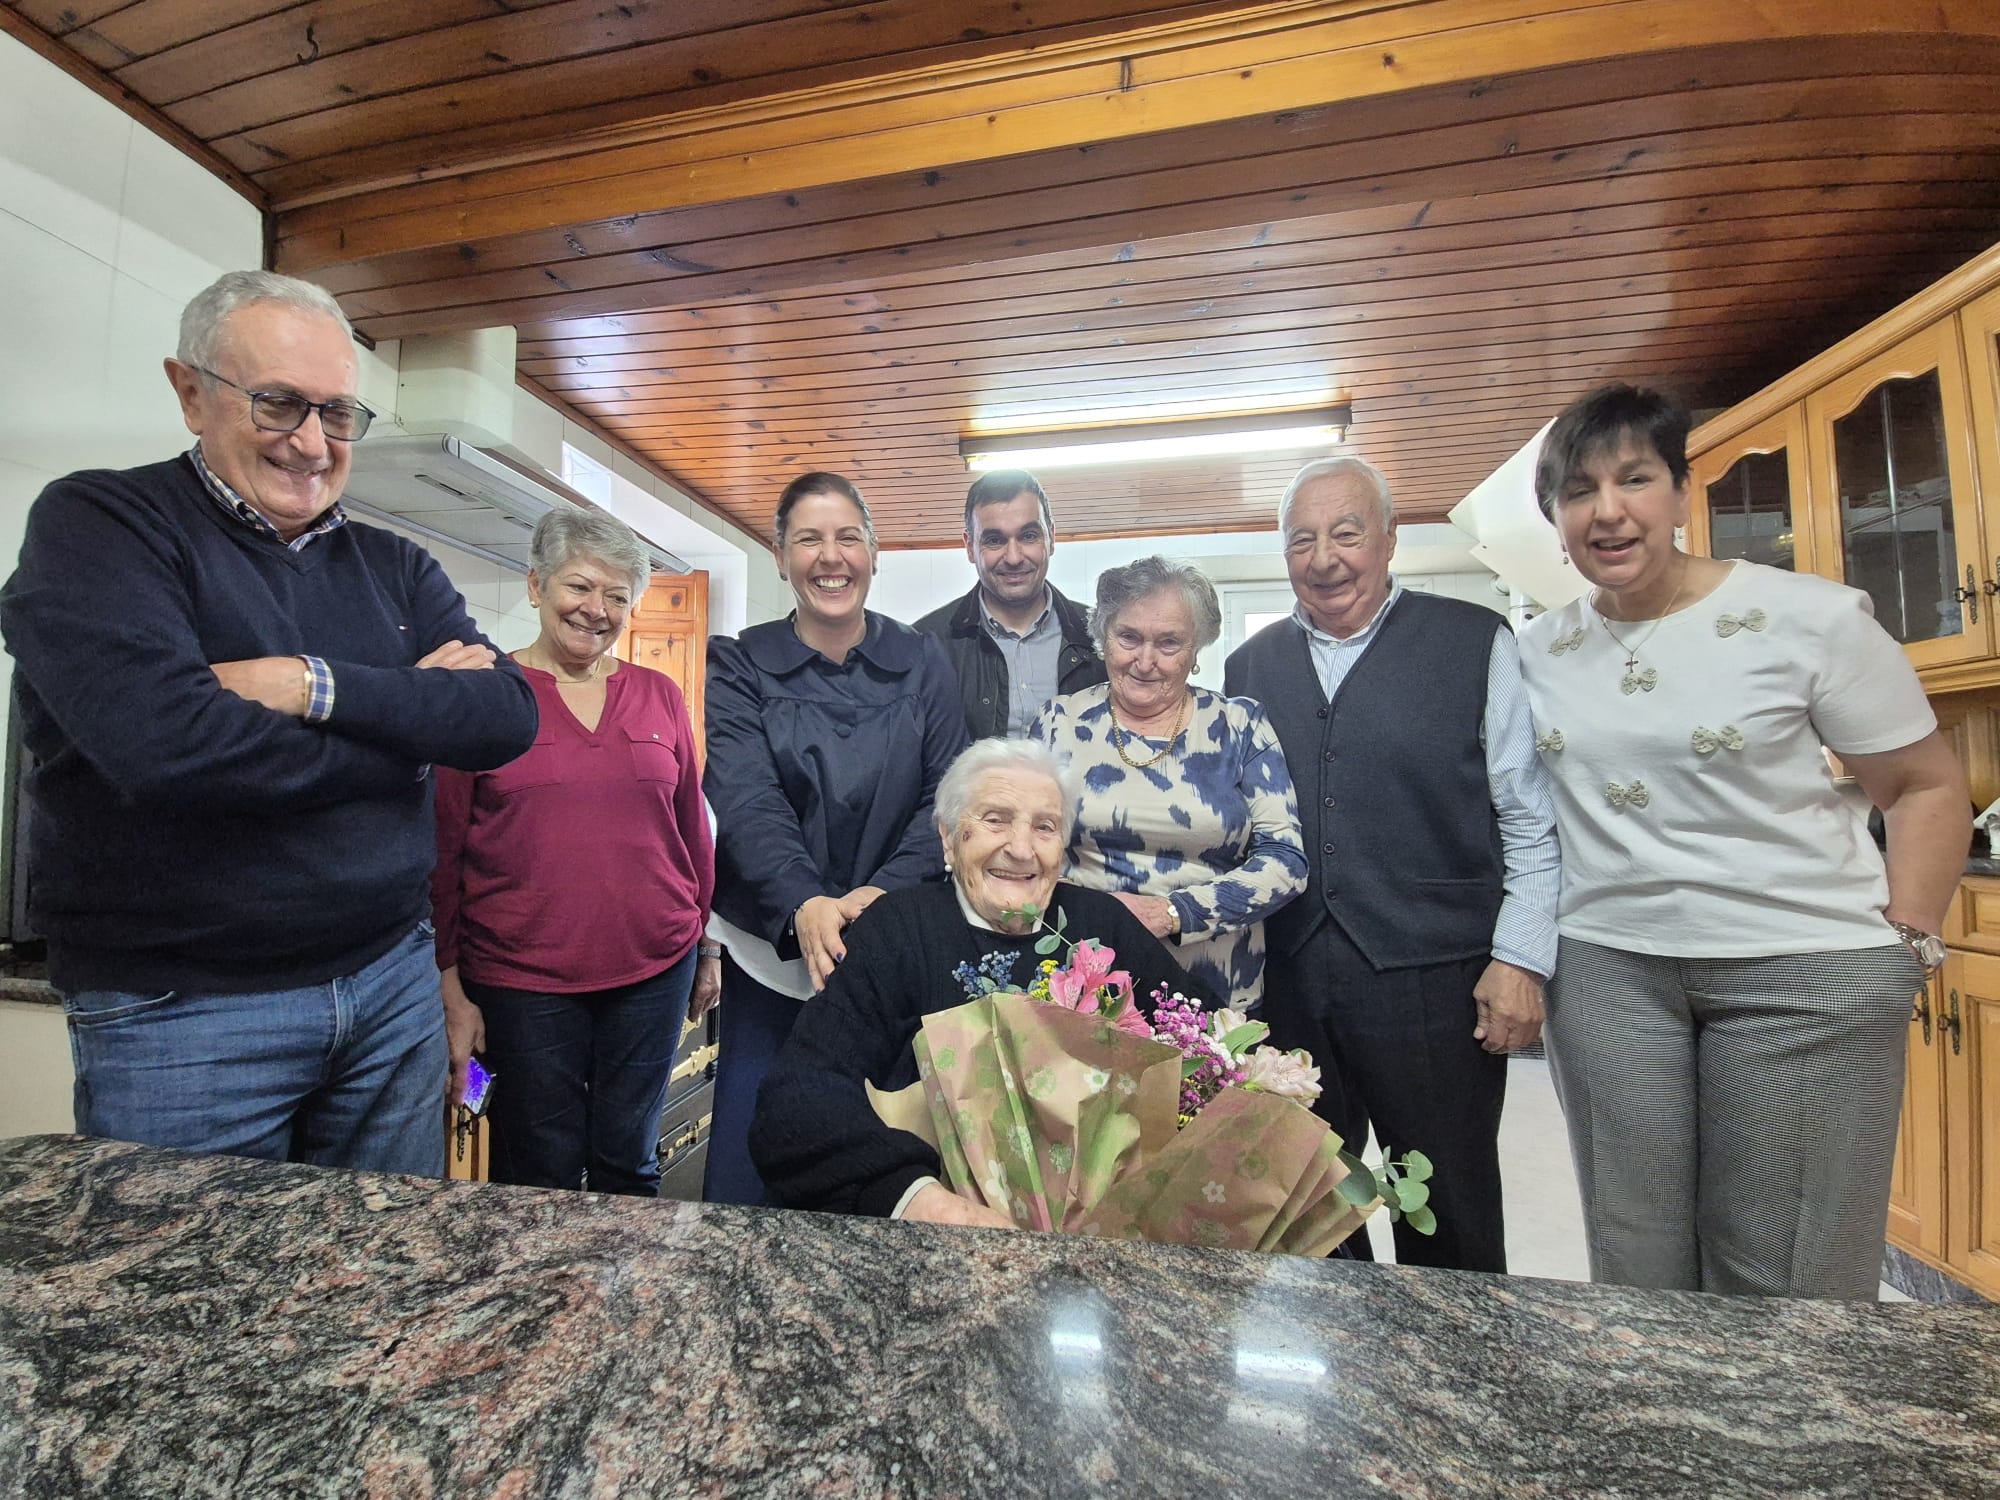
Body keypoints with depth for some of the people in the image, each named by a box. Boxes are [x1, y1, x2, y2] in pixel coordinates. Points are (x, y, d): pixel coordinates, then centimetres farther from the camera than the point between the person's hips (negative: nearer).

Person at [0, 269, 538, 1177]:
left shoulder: (395, 567, 8)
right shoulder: (97, 524, -6)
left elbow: (509, 717, -7)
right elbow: (162, 739, -24)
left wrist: (319, 686, -19)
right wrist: (406, 720, -13)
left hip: (394, 982, 5)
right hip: (179, 1015, -4)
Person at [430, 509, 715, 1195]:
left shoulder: (659, 695, 6)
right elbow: (442, 849, 0)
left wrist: (709, 947, 11)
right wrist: (451, 988, -2)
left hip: (653, 970, 3)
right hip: (521, 981, -2)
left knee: (630, 1165, 15)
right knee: (540, 1177, 11)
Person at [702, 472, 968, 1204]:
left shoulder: (923, 664, 4)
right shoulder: (740, 666, 2)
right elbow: (746, 800, -12)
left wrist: (883, 892, -19)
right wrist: (804, 905, -28)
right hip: (773, 946, 0)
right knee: (746, 1170, 6)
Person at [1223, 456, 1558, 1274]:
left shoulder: (1477, 643, -1)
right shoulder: (1250, 664, 8)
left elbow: (1531, 818, -1)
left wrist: (1521, 958, -6)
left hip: (1434, 976, -2)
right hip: (1288, 981, 3)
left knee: (1449, 1216, 13)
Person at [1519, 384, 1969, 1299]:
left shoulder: (1807, 616, -5)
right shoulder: (1536, 651, 3)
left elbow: (1927, 787, 3)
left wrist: (1906, 943, -5)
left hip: (1806, 971, -2)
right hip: (1607, 969, 3)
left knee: (1791, 1277, 6)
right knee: (1635, 1261, 11)